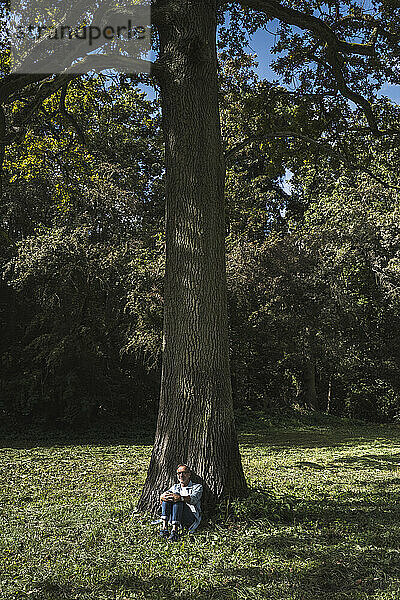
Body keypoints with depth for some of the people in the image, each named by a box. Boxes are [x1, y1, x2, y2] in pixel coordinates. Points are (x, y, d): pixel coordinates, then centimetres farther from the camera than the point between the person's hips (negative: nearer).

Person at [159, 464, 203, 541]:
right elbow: (162, 496, 4)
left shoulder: (197, 487, 10)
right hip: (173, 518, 4)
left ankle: (175, 530, -40)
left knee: (178, 500, -29)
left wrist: (180, 498, -33)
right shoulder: (175, 487, 23)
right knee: (167, 497, -18)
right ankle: (164, 527, -30)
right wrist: (162, 496, -22)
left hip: (192, 518, -4)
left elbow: (194, 499, -13)